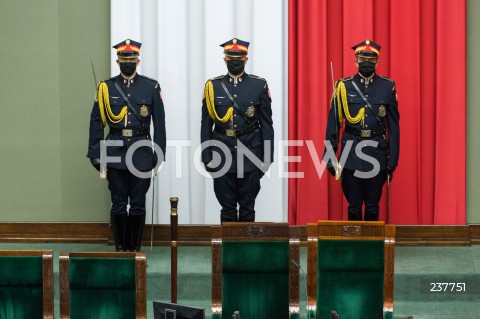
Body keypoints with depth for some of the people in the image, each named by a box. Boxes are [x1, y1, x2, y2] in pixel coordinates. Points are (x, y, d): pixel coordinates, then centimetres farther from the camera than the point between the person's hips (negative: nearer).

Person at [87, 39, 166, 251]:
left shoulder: (151, 87, 4)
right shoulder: (106, 87, 5)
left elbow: (159, 122, 4)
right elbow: (96, 121, 6)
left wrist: (159, 152, -2)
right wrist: (94, 153, 2)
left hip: (141, 152, 0)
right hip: (115, 152, 0)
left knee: (138, 204, 3)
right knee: (118, 204, 2)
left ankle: (135, 247, 11)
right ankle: (120, 247, 10)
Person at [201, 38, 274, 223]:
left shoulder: (259, 86, 3)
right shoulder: (213, 86, 4)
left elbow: (267, 124, 4)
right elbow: (206, 125, 6)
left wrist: (267, 158, -1)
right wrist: (206, 157, 1)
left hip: (250, 156, 0)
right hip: (223, 157, 0)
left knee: (247, 208, 5)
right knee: (227, 209, 3)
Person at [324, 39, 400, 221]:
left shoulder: (387, 87, 4)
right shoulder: (344, 87, 3)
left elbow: (393, 127, 5)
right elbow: (333, 124, 4)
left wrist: (392, 160, 1)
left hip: (377, 155, 0)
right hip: (351, 156, 0)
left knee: (373, 206, 5)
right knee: (354, 206, 4)